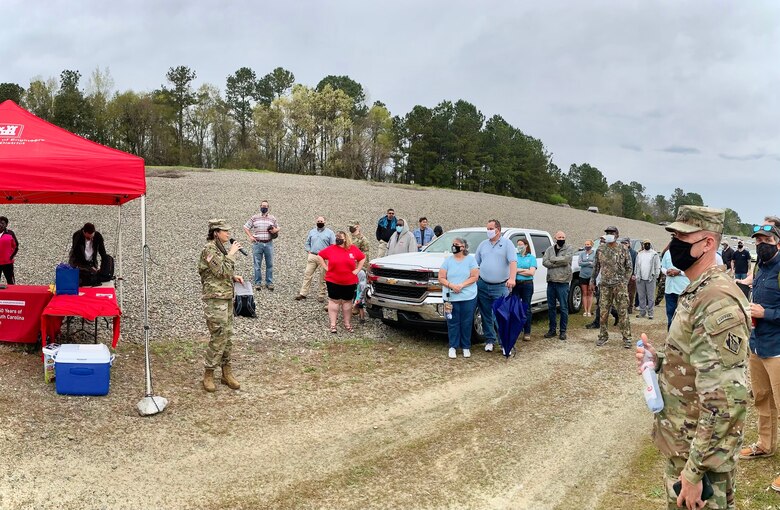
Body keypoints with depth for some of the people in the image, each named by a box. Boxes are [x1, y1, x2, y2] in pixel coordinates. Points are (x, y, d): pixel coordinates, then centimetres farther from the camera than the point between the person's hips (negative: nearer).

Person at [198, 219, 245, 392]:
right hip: (215, 299, -9)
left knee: (227, 335, 12)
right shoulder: (209, 249, -15)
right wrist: (231, 253, -15)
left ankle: (226, 372, 20)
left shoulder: (220, 248, 13)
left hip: (227, 297, 9)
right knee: (218, 337, -6)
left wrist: (234, 276, 8)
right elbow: (221, 271, -23)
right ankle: (208, 375, 6)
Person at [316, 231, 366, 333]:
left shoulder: (353, 249, -1)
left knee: (347, 302, 11)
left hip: (349, 282, 1)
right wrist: (326, 268, -1)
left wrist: (357, 270, 4)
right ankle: (333, 325, 8)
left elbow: (362, 258, 11)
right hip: (333, 282, -1)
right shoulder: (331, 249, -3)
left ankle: (347, 324, 23)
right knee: (334, 301, 3)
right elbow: (319, 256, 6)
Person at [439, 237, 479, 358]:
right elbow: (441, 278, 3)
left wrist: (461, 285, -14)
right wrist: (451, 285, -14)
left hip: (468, 298, -1)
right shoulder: (448, 260, 7)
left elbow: (475, 277, -3)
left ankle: (466, 347, 16)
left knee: (466, 323, 4)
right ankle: (453, 347, 13)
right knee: (453, 323, 2)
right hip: (451, 297, 1)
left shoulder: (471, 259, 3)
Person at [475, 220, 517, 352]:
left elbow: (513, 262, -11)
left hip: (500, 287, -4)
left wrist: (512, 278, -25)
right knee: (486, 316, 10)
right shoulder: (483, 244, 13)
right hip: (482, 285, 4)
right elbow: (475, 263, 16)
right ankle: (489, 340, 21)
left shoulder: (506, 243, 1)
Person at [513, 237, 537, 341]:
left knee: (527, 308, 3)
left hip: (527, 285, -2)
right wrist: (524, 270, -9)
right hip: (516, 284, 2)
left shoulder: (531, 257, 5)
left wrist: (517, 270, -7)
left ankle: (527, 332, 7)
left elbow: (532, 272, -7)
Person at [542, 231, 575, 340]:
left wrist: (552, 259, -8)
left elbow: (566, 259, -18)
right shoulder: (550, 249, 10)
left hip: (563, 282, -4)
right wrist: (559, 263, -13)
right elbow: (544, 262, -5)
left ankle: (563, 331, 10)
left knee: (563, 308, 1)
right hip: (551, 281, 4)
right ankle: (552, 329, 20)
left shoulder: (569, 248, 1)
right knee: (550, 307, 9)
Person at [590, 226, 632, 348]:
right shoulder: (600, 249, 6)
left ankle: (626, 337, 6)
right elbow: (596, 266, 15)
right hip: (604, 286, 3)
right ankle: (603, 336, 18)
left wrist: (625, 282, -1)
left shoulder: (623, 250, -1)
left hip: (620, 285, -3)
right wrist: (593, 280, 13)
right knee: (603, 312, 6)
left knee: (623, 312, -2)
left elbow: (629, 267, 5)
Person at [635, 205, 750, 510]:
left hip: (701, 447, -9)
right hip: (684, 438, 10)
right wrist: (659, 358, -1)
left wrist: (694, 469, -24)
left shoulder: (718, 302, -25)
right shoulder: (697, 291, 8)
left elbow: (725, 399, -28)